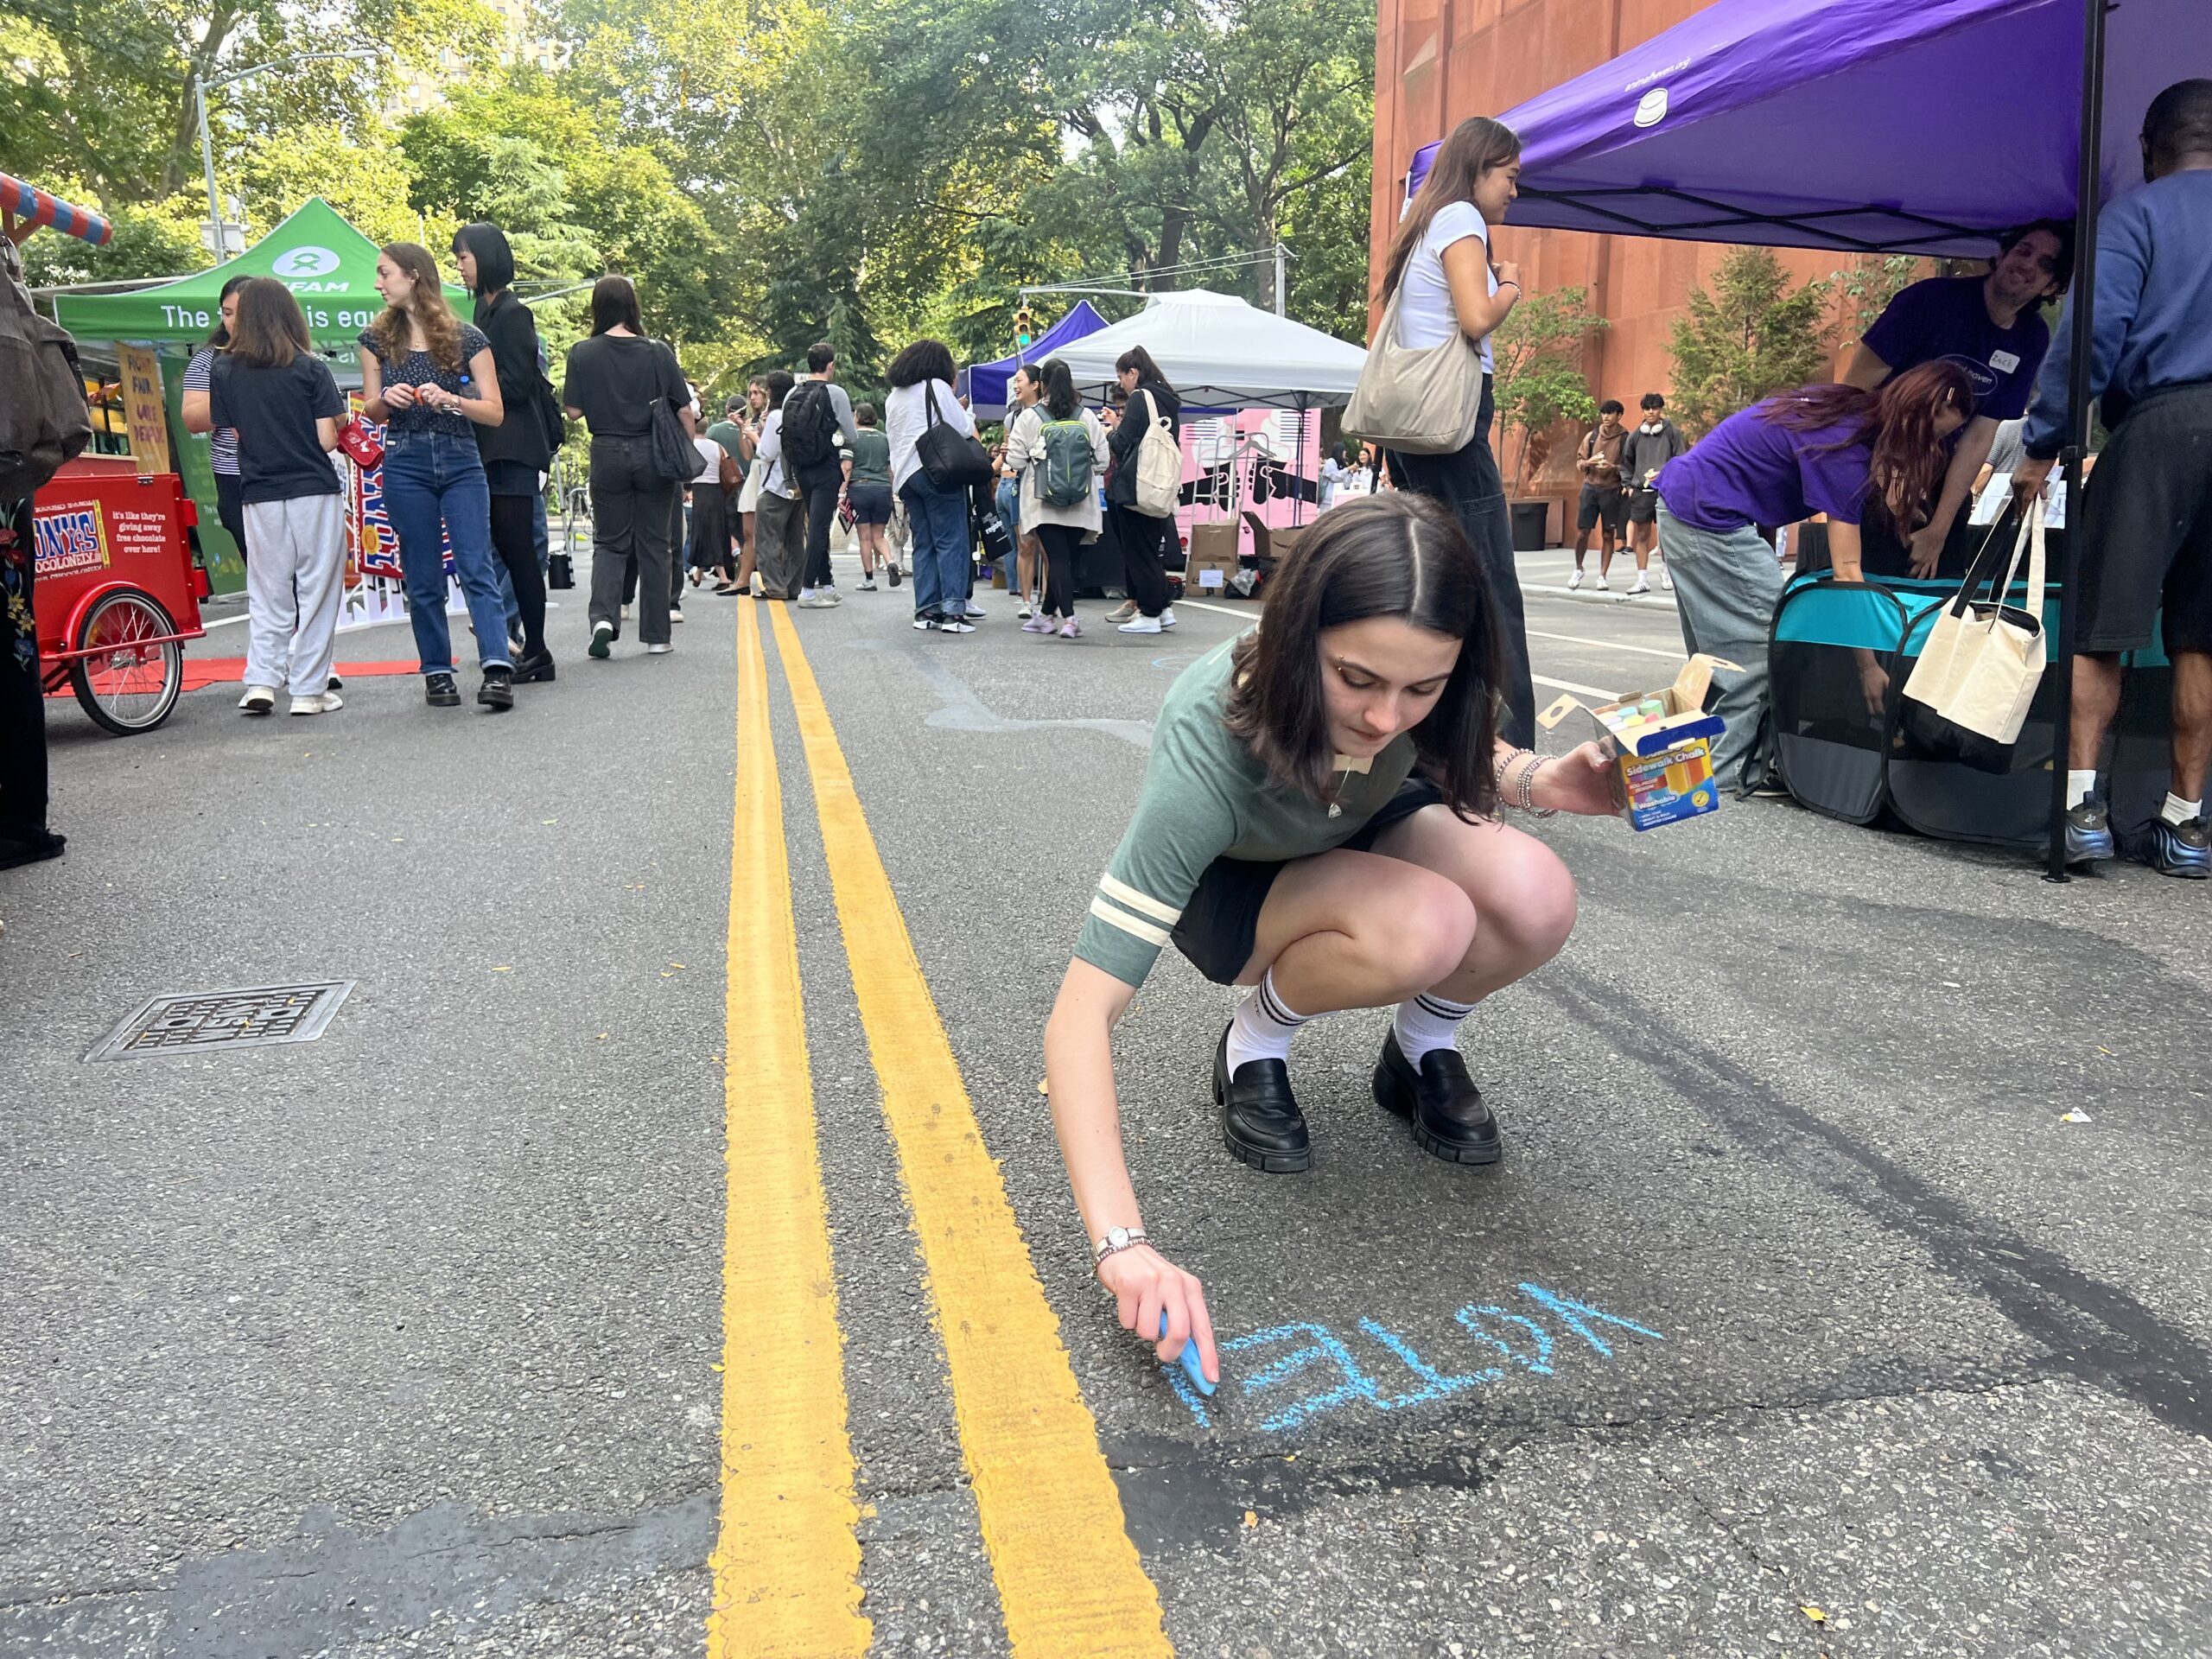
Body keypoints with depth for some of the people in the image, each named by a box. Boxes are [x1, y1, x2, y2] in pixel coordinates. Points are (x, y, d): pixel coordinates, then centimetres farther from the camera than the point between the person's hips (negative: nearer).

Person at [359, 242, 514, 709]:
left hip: (461, 463, -2)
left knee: (476, 567, -11)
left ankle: (498, 670, -19)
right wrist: (386, 398, -9)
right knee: (422, 578, 3)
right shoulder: (377, 339, 9)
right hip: (405, 465, 2)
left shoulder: (468, 338, 1)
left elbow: (495, 412, -1)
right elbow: (370, 411, 13)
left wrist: (450, 399, -18)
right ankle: (437, 673, 9)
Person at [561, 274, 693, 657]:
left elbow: (574, 411, -4)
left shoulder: (582, 353, -4)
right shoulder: (658, 352, -4)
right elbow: (683, 410, -2)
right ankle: (656, 635, 13)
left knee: (609, 542, 11)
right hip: (653, 453, 0)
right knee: (654, 544, 9)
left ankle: (604, 617, -11)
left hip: (607, 454, 0)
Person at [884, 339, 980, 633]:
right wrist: (967, 413, 14)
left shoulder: (893, 397, 18)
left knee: (923, 543, 10)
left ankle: (926, 610, 6)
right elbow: (963, 428, -7)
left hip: (906, 475, 7)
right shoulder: (936, 387, -4)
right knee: (951, 542, -7)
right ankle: (953, 610, -13)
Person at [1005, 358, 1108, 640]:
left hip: (1044, 503, -2)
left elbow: (1016, 461, -5)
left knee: (1057, 558, -4)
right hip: (1081, 506, 2)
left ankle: (1068, 617, -17)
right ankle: (1047, 614, 21)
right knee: (1065, 558, 12)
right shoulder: (1087, 417, 2)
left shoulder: (1030, 417, -5)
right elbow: (1102, 461, 1)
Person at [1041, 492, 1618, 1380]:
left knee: (1536, 899, -29)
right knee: (1420, 929, -36)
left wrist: (1540, 780, -23)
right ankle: (1254, 1044, -5)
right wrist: (1123, 1244, -50)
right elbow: (1082, 1013, -42)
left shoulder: (1420, 681, -28)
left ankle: (1423, 1048, 3)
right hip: (1232, 887, -4)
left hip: (1366, 834, 4)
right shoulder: (1208, 752, -40)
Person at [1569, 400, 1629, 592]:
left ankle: (1602, 576, 9)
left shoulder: (1626, 439, -1)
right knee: (1582, 532, 0)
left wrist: (1613, 467, -20)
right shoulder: (1591, 436, 8)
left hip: (1612, 490, -2)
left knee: (1608, 535, 2)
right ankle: (1578, 569, 20)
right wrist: (1589, 462, -10)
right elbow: (1579, 462, 11)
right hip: (1590, 487, 2)